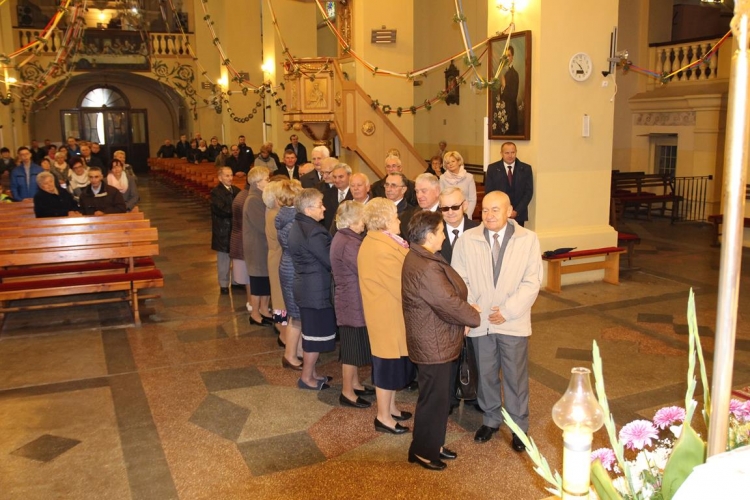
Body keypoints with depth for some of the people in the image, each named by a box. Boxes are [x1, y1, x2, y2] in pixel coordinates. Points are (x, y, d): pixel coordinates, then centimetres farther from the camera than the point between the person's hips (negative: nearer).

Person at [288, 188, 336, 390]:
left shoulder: (298, 226, 8)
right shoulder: (313, 232, -24)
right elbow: (331, 261, -19)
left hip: (306, 287, 10)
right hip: (316, 290, -10)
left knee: (311, 332, 20)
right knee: (317, 334, 4)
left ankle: (310, 373, 32)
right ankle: (306, 378, 16)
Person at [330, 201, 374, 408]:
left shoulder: (344, 237, 9)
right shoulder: (348, 243, -24)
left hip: (350, 300, 10)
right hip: (353, 302, -10)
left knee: (353, 345, 20)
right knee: (353, 347, 1)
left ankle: (355, 384, 34)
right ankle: (347, 393, 14)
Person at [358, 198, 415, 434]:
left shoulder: (374, 242, 7)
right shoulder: (382, 250, -26)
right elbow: (402, 286, -22)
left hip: (387, 311, 10)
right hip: (388, 314, -10)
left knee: (393, 362, 20)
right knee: (389, 364, 3)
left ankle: (390, 407, 34)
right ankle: (383, 417, 17)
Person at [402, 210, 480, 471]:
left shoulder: (419, 257, 7)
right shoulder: (426, 268, -28)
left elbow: (446, 296, 11)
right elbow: (450, 304, -25)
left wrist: (464, 316, -1)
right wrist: (475, 317, -7)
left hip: (435, 341, 11)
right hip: (434, 345, -11)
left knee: (438, 396, 22)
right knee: (433, 399, 6)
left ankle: (434, 444, 37)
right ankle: (423, 451, 22)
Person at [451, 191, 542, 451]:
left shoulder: (528, 239, -5)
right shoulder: (466, 240, -1)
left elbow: (531, 282, -7)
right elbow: (459, 279, 1)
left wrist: (508, 310, -14)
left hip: (513, 322, -1)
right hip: (480, 322, 2)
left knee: (516, 376, 9)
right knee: (486, 374, 16)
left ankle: (519, 426, 28)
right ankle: (491, 419, 37)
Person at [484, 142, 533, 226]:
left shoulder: (526, 168, 3)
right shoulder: (492, 168, 2)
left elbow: (529, 192, 1)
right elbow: (489, 192, 1)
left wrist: (517, 211, -8)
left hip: (518, 215, 1)